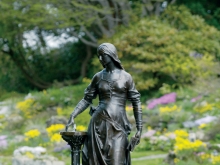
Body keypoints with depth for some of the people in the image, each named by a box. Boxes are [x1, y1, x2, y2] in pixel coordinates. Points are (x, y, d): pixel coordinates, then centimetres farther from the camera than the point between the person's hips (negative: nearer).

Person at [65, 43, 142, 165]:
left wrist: (139, 129, -1)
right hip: (99, 123, 2)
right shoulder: (98, 77, 10)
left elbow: (136, 103, 5)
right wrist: (72, 116, -3)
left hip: (118, 127, -2)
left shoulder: (125, 77, 4)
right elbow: (87, 100, 11)